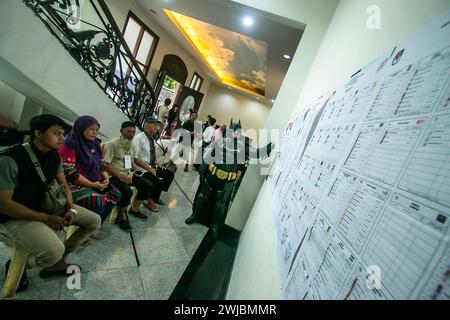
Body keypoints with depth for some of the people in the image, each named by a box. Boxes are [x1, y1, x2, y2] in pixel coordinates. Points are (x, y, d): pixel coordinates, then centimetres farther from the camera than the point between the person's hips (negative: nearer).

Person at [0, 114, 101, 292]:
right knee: (54, 250, -31)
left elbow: (64, 186, 8)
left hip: (47, 206, 7)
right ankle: (17, 265, 7)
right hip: (15, 217, -7)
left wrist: (71, 209, -9)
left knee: (94, 221, -1)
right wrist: (46, 218, -22)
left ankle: (57, 263, 11)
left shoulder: (54, 156, 0)